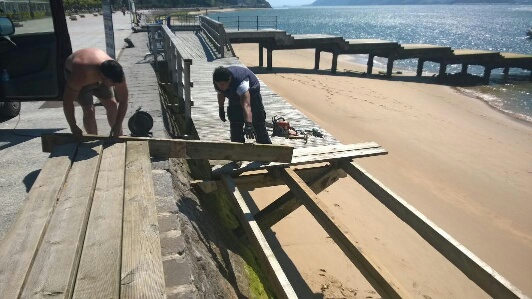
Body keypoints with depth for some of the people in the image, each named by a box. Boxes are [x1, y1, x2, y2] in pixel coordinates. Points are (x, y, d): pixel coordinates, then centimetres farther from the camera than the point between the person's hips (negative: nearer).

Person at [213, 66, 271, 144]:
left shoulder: (240, 82, -45)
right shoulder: (217, 83, -26)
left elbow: (246, 105, -56)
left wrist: (248, 124, -66)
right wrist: (221, 109, 11)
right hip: (235, 96, 5)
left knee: (258, 122, -4)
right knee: (235, 123, 0)